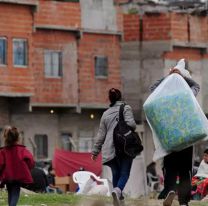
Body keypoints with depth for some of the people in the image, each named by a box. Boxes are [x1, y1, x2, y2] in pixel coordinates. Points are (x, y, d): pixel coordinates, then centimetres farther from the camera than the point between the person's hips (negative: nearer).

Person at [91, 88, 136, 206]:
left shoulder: (106, 114, 15)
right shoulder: (126, 108, 2)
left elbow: (101, 134, 16)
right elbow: (130, 124, -13)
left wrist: (95, 151, 21)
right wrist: (133, 128, 11)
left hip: (110, 149, 4)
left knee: (115, 173, 13)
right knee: (124, 173, -5)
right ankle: (118, 190, -31)